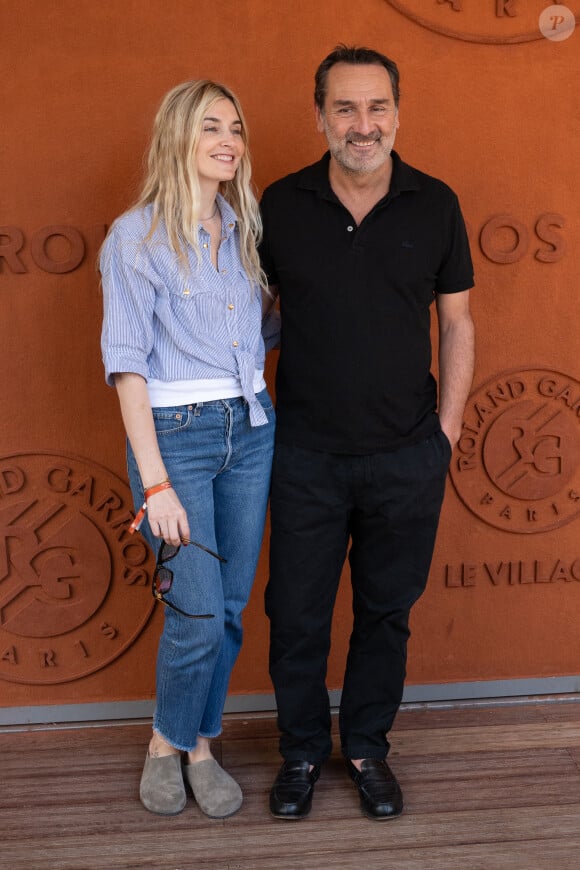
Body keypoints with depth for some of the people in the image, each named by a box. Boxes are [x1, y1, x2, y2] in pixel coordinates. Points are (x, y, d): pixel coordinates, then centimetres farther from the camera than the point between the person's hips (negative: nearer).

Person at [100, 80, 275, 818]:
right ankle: (167, 744, 22)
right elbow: (127, 364, -12)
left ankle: (200, 746, 28)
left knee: (231, 607, 9)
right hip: (174, 432, -5)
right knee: (198, 615, -5)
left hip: (250, 430, 6)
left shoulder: (244, 228, 10)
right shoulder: (136, 236, -7)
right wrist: (156, 482, -16)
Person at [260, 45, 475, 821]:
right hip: (306, 456, 0)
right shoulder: (281, 206, -3)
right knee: (298, 613, 10)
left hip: (407, 456, 1)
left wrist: (447, 428, 1)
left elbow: (456, 324, 5)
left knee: (386, 611, 14)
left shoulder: (435, 205, -1)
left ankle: (367, 748, 34)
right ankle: (302, 751, 31)